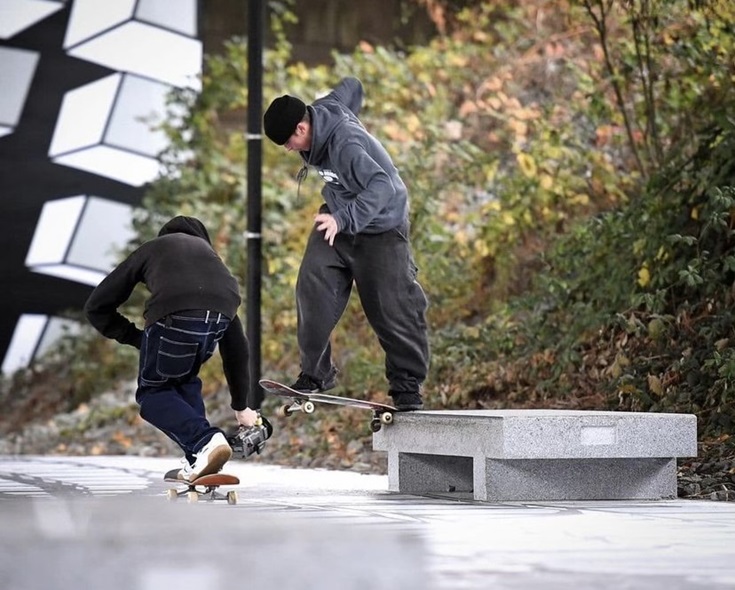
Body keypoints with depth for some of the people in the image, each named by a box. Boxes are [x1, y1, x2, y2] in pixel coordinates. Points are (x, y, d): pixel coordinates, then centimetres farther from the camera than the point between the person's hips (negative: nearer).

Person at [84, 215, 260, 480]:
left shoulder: (151, 249, 35)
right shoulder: (208, 253, 41)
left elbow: (96, 307, 30)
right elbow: (236, 342, 43)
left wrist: (139, 339, 35)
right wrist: (241, 406, 49)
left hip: (175, 315, -4)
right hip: (220, 315, 4)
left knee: (151, 393, 20)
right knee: (185, 381, 32)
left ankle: (205, 442, -2)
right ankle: (199, 460, 22)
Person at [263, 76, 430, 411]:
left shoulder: (346, 145, -35)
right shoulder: (324, 108, -11)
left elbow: (382, 187, -46)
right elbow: (351, 86, 9)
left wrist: (343, 219, -57)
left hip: (379, 227, -8)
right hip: (339, 219, 8)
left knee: (393, 308, -6)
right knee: (312, 290, -8)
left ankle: (407, 386, 7)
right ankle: (314, 373, 0)